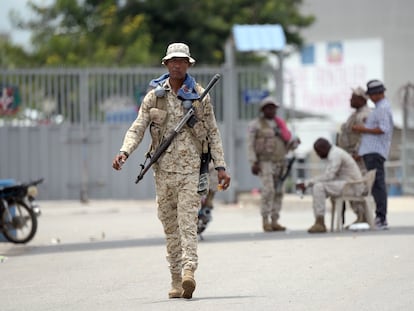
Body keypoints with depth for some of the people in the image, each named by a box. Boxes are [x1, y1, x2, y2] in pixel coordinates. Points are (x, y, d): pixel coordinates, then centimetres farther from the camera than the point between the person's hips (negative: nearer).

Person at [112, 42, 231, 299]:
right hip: (164, 169, 2)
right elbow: (138, 128, 3)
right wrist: (124, 152, -15)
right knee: (170, 226, 6)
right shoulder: (154, 96, 7)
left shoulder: (200, 96, 5)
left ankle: (189, 272, -27)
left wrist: (221, 166, 2)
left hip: (190, 169, -2)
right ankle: (176, 280, 11)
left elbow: (213, 133, 8)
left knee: (187, 222, -15)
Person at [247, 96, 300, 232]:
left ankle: (274, 221, 5)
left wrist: (294, 142, -7)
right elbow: (250, 145, -4)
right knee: (268, 190, -18)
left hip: (279, 163, 5)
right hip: (264, 163, -5)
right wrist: (253, 163, -13)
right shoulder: (255, 124, 1)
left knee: (278, 192, 1)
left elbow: (288, 144, 16)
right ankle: (265, 221, -13)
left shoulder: (279, 124, 16)